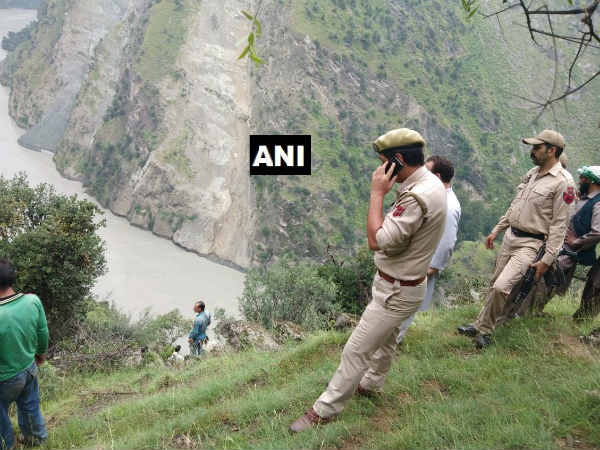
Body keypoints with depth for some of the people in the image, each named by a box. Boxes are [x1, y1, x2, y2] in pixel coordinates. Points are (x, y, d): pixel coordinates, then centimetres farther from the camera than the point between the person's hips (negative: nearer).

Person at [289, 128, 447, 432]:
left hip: (396, 291, -10)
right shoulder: (431, 182, 1)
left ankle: (324, 410, 13)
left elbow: (377, 241, -32)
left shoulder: (418, 196, -32)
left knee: (355, 351, 0)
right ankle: (370, 384, 50)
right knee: (385, 338, 29)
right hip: (402, 283, 10)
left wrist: (377, 193, -27)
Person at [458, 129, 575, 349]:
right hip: (510, 236, 8)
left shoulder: (563, 182, -15)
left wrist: (547, 259, -17)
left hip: (529, 244, -8)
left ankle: (483, 329, -1)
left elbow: (559, 224, -16)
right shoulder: (532, 173, 10)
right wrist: (496, 230, 19)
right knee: (495, 284, 14)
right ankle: (482, 325, 28)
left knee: (501, 287, -19)